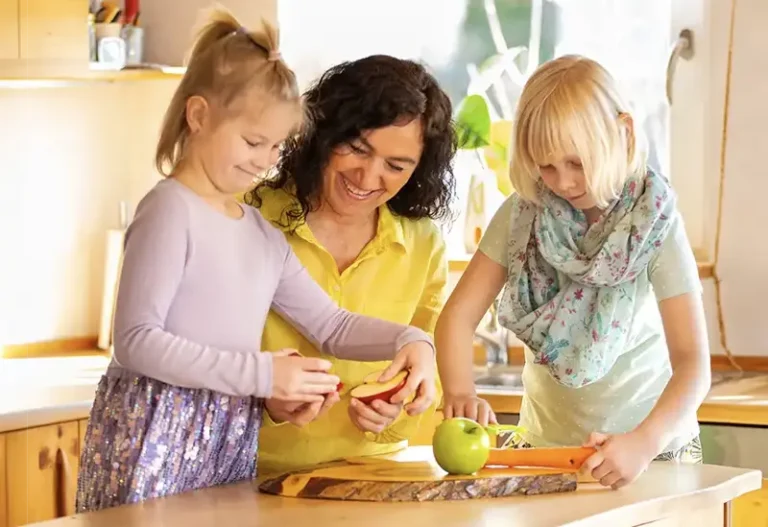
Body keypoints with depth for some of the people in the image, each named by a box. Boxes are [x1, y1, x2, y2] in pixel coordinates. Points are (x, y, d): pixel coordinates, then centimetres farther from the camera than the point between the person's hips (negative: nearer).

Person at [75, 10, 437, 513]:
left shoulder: (263, 234, 14)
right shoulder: (170, 210, -11)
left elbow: (330, 324, 20)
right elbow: (137, 340, -17)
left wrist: (408, 340, 1)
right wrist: (261, 373, -19)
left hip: (232, 445, 7)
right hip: (155, 439, -7)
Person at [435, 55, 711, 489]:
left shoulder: (654, 222, -13)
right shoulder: (523, 213, -5)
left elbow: (693, 364, -19)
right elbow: (459, 314, -5)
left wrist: (643, 443, -37)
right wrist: (460, 393, -26)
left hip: (649, 446, -2)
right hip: (544, 441, 2)